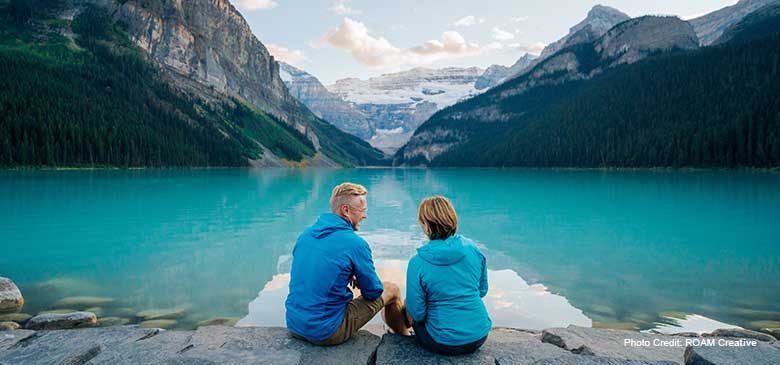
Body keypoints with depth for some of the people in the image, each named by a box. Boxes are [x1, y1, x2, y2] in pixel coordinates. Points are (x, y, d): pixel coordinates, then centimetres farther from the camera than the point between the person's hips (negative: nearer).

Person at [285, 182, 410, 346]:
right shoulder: (355, 244, -18)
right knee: (392, 289, 8)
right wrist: (359, 281, 14)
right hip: (326, 333, -7)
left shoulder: (305, 234, 2)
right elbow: (373, 292, -7)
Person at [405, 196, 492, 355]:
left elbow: (417, 313, -12)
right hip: (480, 336, 4)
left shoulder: (417, 262, -19)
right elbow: (483, 290, 5)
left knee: (416, 320, 27)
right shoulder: (473, 248, -7)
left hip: (444, 344, -4)